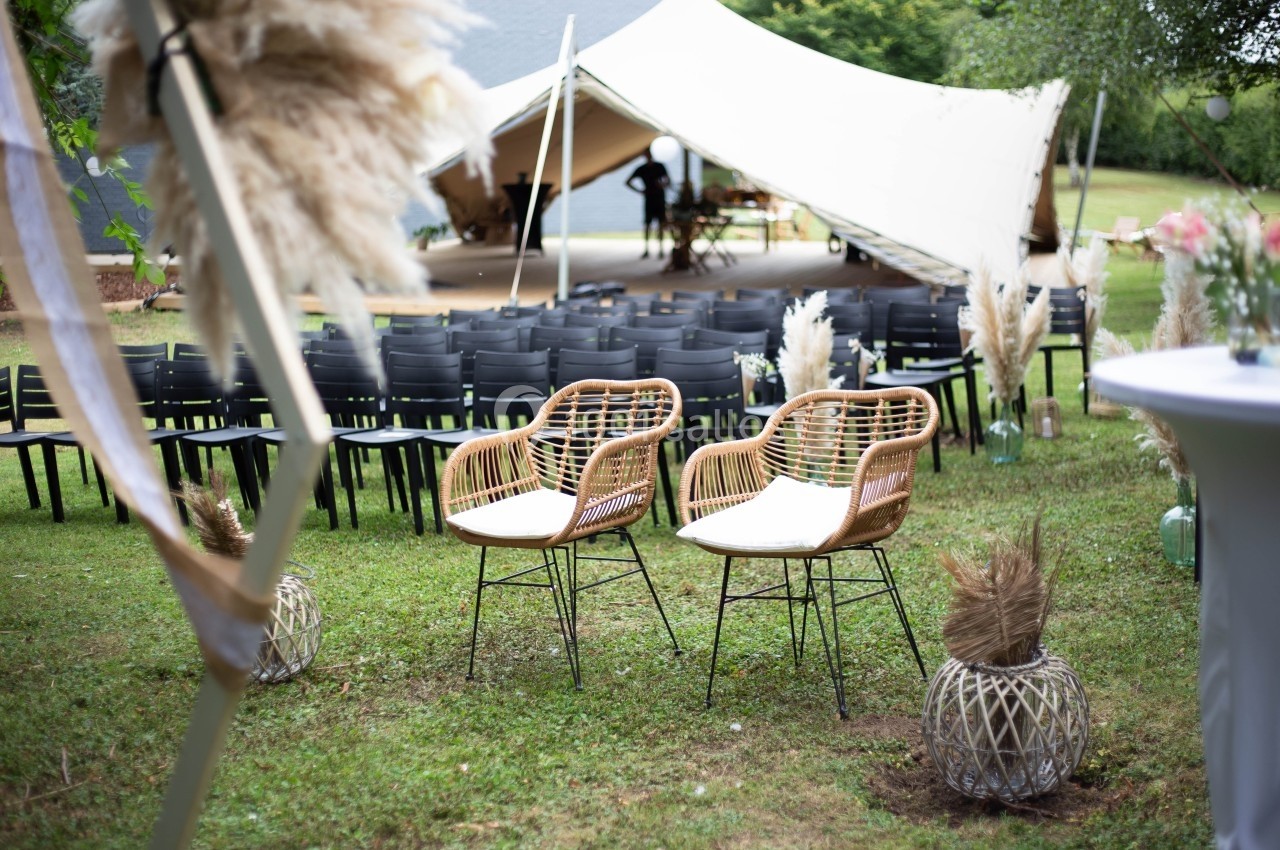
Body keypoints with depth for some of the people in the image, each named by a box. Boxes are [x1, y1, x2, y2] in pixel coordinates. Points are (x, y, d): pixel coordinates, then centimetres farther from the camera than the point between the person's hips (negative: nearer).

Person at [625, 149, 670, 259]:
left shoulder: (660, 166, 4)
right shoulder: (641, 169, 3)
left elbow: (668, 181, 6)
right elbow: (628, 182, 8)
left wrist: (663, 184, -16)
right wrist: (640, 191, 0)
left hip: (660, 199, 0)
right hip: (648, 199, 0)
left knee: (660, 225, -1)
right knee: (647, 224, -1)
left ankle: (660, 250, 3)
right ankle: (646, 250, 6)